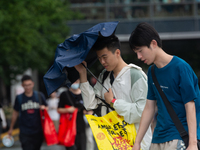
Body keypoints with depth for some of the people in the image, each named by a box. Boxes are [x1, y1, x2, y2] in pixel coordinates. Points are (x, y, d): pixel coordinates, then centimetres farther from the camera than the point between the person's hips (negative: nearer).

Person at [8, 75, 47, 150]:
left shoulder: (39, 96, 4)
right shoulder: (19, 98, 3)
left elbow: (46, 108, 15)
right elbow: (15, 113, 12)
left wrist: (44, 108, -10)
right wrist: (11, 128, 18)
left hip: (38, 130, 2)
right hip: (25, 132, -2)